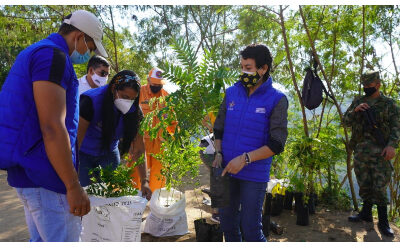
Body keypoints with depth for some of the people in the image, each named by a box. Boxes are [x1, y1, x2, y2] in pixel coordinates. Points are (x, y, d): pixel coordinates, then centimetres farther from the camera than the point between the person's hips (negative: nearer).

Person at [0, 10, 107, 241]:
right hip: (45, 175, -10)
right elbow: (52, 128, -23)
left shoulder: (33, 52, 18)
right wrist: (74, 186, -20)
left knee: (42, 239, 19)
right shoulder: (54, 56, -15)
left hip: (25, 169, 10)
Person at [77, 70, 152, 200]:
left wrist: (144, 181, -24)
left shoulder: (134, 110, -17)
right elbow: (77, 138, -26)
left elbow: (139, 149, -16)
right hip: (84, 153, -3)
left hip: (108, 154, 3)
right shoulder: (92, 100, -28)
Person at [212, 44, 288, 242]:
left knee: (250, 229, 3)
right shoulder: (231, 93, 5)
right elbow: (219, 129, 13)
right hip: (227, 171, 5)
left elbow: (276, 144, -12)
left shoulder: (277, 100, -8)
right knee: (227, 224, 17)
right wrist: (218, 153, -3)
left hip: (254, 175, -4)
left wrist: (245, 158, -20)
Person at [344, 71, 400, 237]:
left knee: (380, 187, -4)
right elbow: (346, 122, 10)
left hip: (379, 150, -3)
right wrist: (355, 110, -8)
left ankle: (383, 222, 8)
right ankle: (366, 214, 26)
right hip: (360, 150, 4)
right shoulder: (357, 102, 13)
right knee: (364, 184, 11)